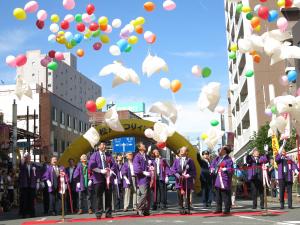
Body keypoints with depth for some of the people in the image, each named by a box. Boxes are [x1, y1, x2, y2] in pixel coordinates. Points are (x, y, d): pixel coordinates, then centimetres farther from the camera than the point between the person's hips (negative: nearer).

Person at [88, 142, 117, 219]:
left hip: (108, 178, 3)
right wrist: (101, 171, -14)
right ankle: (99, 213, -1)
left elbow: (114, 165, 12)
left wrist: (111, 171, -8)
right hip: (99, 179, -3)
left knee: (108, 197, 3)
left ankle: (108, 213, 7)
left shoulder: (109, 156, 18)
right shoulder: (95, 155, 6)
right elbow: (91, 166, -5)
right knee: (99, 196, -5)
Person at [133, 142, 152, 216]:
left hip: (147, 178, 7)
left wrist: (151, 167, 6)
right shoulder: (137, 157, -7)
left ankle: (146, 210, 14)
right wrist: (144, 172, -18)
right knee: (144, 194, -16)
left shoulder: (146, 156, 16)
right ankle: (139, 209, -4)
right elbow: (136, 168, -15)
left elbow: (150, 164, 28)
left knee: (148, 195, 8)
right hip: (142, 179, -7)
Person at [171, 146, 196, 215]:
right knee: (180, 196, 0)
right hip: (179, 181, 1)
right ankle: (181, 209, 6)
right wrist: (178, 175, -8)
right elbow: (173, 169, 6)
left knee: (187, 196, 1)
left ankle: (187, 209, 7)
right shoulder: (177, 160, 9)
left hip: (187, 181, -1)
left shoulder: (190, 160, 4)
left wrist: (188, 175, -12)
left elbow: (193, 171, 3)